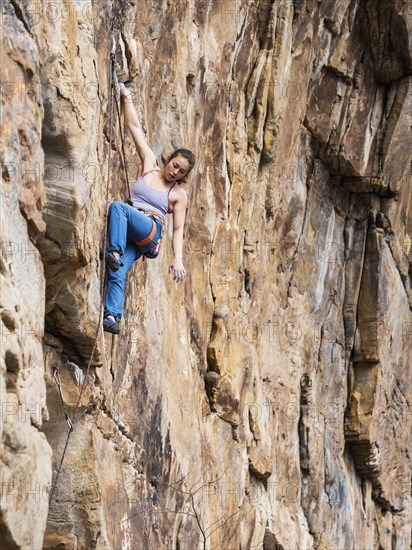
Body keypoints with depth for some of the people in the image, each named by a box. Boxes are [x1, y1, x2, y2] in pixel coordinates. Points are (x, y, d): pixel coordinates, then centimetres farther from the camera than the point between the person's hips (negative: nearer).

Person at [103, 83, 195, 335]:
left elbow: (178, 229, 4)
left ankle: (115, 254, -42)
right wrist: (127, 99, 11)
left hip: (150, 232, -3)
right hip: (127, 232, 3)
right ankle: (112, 316, -38)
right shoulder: (150, 165, 16)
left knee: (118, 206, -31)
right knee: (117, 274, -24)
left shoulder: (179, 194, 9)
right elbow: (135, 127, 14)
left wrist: (178, 259, -9)